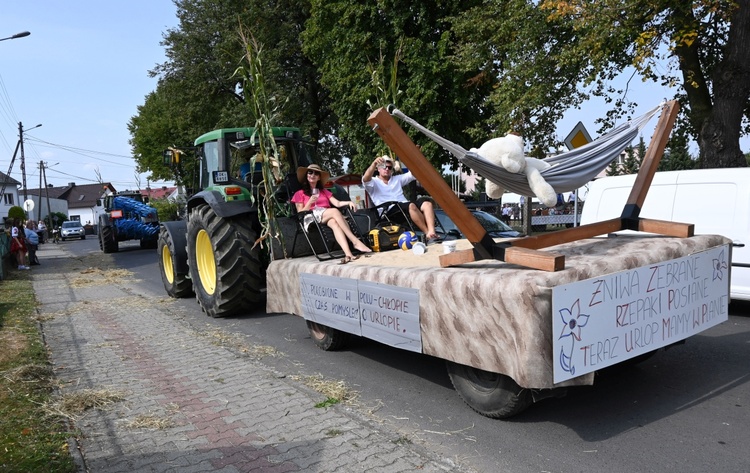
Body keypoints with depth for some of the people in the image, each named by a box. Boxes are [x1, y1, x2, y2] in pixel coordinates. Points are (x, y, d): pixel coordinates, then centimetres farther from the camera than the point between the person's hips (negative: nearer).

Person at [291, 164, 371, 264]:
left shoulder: (324, 192, 30)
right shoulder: (300, 194, 20)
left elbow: (337, 203, 13)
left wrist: (349, 202, -7)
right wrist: (310, 202, -8)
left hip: (328, 218, 3)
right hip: (311, 219, -3)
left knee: (334, 222, -37)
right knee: (335, 211, -33)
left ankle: (348, 254, -58)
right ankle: (356, 242, -43)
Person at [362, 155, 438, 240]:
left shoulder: (397, 179, 30)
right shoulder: (374, 182, 14)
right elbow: (365, 179, -10)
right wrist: (374, 163, -26)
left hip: (406, 207, 6)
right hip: (389, 211, -6)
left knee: (426, 202, -23)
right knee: (411, 206, -35)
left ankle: (431, 232, -42)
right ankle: (427, 233, -31)